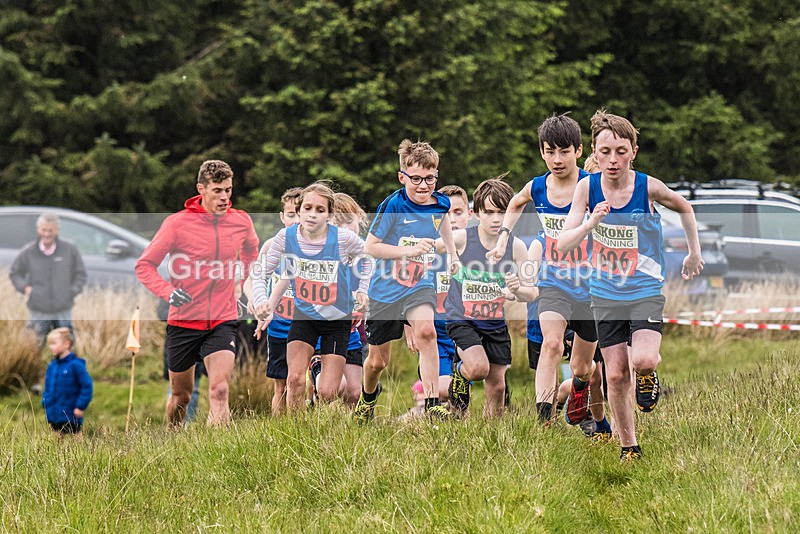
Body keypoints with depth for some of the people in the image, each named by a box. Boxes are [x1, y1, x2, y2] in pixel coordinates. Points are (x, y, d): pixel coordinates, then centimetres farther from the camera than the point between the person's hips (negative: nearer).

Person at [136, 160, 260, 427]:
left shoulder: (241, 221, 2)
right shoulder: (177, 223, -9)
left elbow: (251, 250, 28)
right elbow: (144, 265, -4)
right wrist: (167, 291, -20)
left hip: (223, 322, 1)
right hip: (183, 322, -1)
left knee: (219, 391, -18)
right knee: (181, 396, 11)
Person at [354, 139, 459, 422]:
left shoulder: (441, 202, -4)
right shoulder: (393, 205, -19)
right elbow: (370, 246, -18)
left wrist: (452, 252, 21)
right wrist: (409, 250, -27)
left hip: (420, 285, 2)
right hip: (386, 289, -2)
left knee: (426, 331, -31)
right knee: (377, 361, 11)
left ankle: (433, 403, -29)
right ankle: (369, 394, 47)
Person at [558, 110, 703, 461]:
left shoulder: (648, 188, -14)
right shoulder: (587, 188, -10)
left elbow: (684, 208, 8)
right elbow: (563, 246, -13)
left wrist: (694, 254, 13)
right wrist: (590, 223, -30)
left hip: (646, 290, -2)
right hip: (605, 295, 2)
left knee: (643, 361, -23)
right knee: (615, 374, 3)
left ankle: (648, 377, 13)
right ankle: (628, 448, 19)